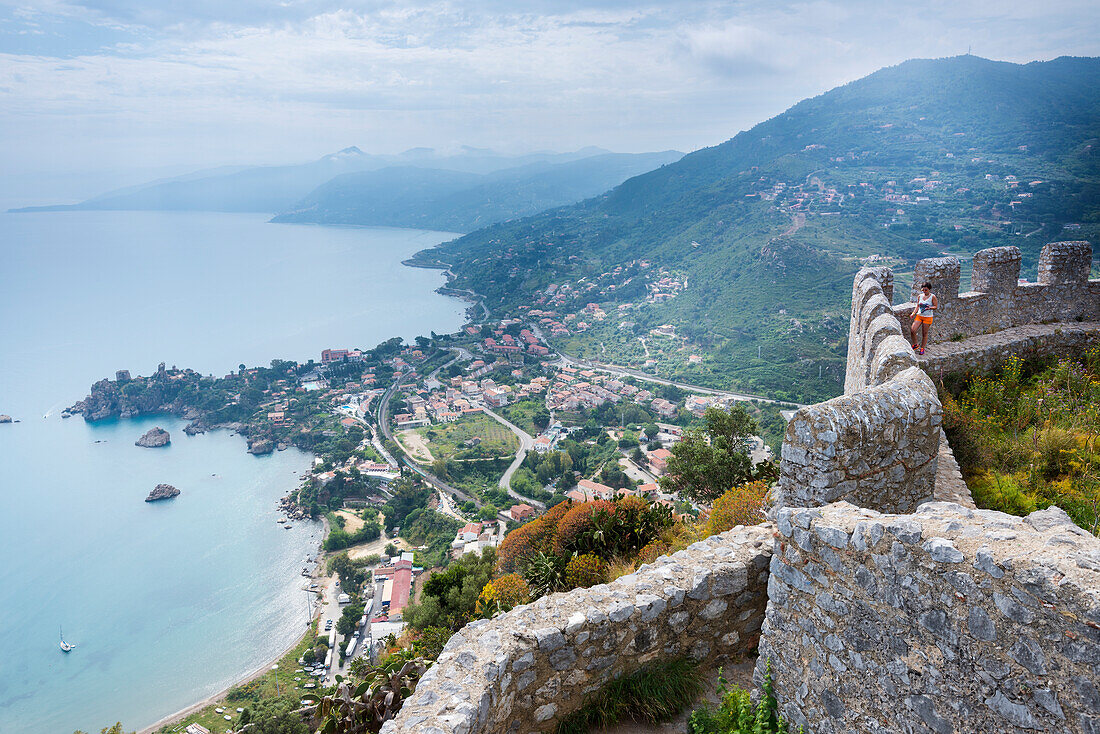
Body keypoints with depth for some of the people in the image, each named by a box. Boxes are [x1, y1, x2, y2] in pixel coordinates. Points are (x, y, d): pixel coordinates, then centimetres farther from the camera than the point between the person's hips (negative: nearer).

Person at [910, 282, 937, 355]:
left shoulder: (933, 297, -6)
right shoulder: (920, 296, 6)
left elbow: (936, 306, -4)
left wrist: (930, 307, -24)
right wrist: (913, 313, 0)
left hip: (928, 317, -4)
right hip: (919, 316, 4)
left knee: (924, 333, 3)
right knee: (912, 330, -11)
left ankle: (922, 348, 16)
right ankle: (915, 345, 8)